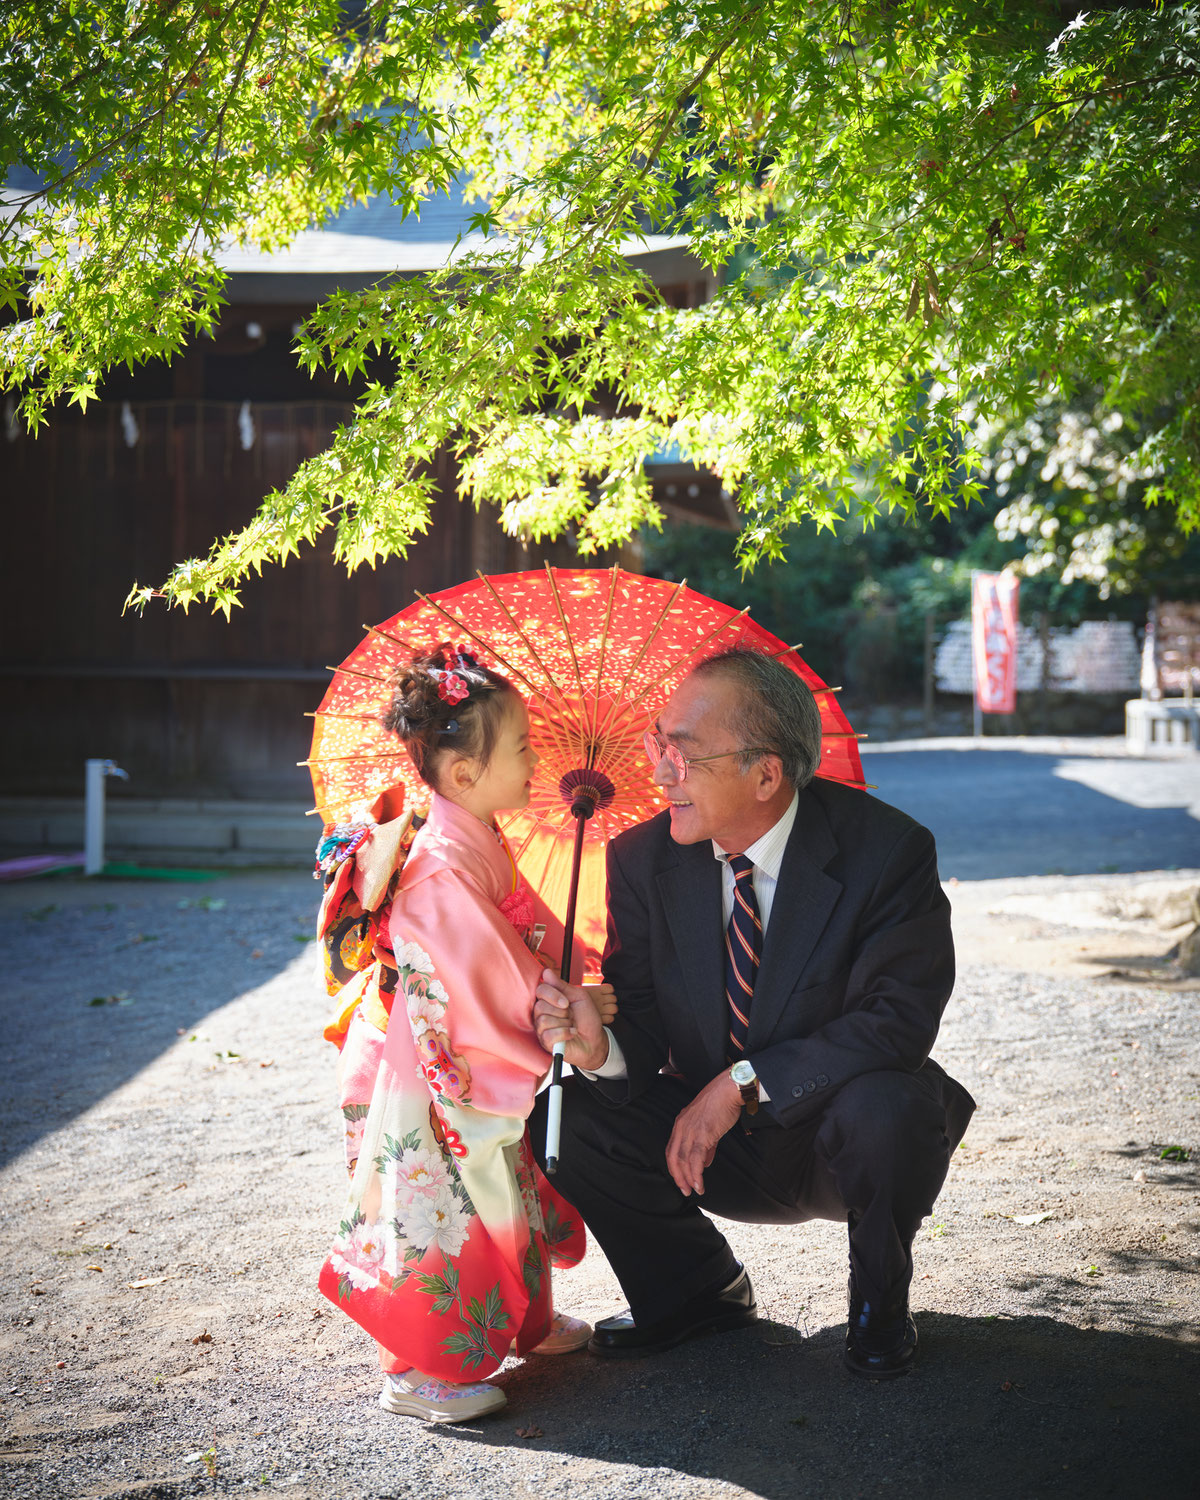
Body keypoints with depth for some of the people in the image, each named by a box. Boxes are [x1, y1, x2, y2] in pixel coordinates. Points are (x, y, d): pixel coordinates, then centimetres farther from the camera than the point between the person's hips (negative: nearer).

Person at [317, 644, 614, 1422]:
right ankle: (418, 1371, 8)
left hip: (478, 1061, 10)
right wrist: (567, 1003, -16)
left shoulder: (481, 843, 6)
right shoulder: (442, 862, -27)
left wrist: (572, 979, 6)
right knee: (440, 1206, -2)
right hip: (433, 1072, -10)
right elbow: (491, 971, -27)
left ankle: (525, 1321, 39)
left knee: (505, 1192, 22)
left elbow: (525, 930, 17)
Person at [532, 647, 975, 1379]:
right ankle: (702, 1289, 9)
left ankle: (879, 1305, -3)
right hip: (713, 1141, 4)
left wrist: (744, 1083, -30)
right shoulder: (644, 858, -9)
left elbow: (898, 1022, -25)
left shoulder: (885, 850, -20)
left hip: (836, 1134, -3)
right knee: (564, 1119, -17)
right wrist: (604, 1046, -31)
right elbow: (647, 1018, -6)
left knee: (885, 1109, -37)